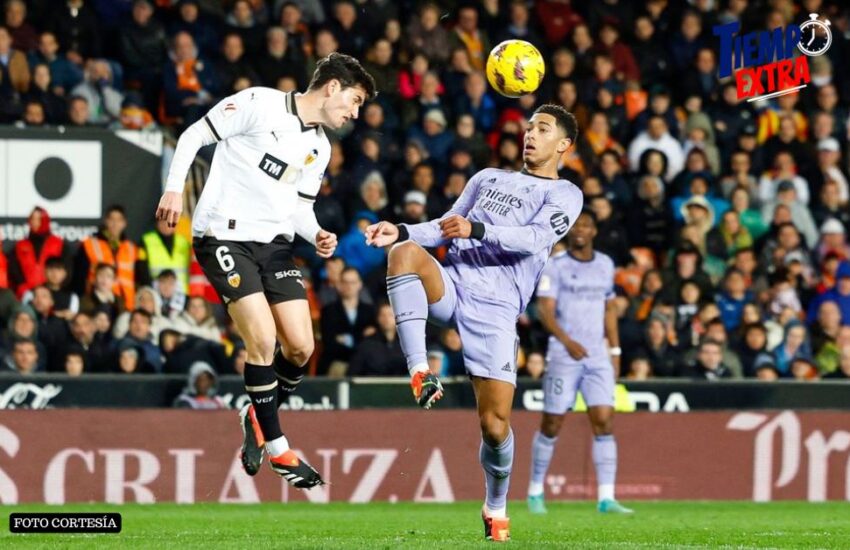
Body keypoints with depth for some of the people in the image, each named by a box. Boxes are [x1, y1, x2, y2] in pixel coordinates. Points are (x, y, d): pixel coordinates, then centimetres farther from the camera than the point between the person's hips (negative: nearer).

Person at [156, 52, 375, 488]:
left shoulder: (320, 149, 13)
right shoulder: (259, 104, -8)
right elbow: (194, 136, -5)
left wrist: (317, 236, -3)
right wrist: (174, 189, -15)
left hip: (275, 243, 7)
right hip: (225, 236, -7)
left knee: (300, 347, -5)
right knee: (263, 339, -16)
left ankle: (258, 416, 23)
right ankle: (277, 448, -3)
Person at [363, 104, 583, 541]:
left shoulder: (564, 194, 9)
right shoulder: (488, 178, 26)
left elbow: (534, 238, -9)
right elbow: (447, 227, 23)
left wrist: (476, 230, -23)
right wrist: (401, 232, 4)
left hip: (494, 309, -3)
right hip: (451, 284, 4)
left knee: (494, 424, -9)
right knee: (405, 252, -32)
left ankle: (496, 506, 20)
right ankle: (419, 371, -36)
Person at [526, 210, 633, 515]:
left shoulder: (605, 265, 12)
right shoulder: (555, 266, -4)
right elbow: (545, 310, -11)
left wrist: (615, 350, 14)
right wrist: (567, 342, -25)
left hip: (598, 356, 4)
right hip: (563, 356, -4)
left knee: (604, 422, -8)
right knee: (552, 425, 1)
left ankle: (606, 498, -12)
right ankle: (535, 492, 16)